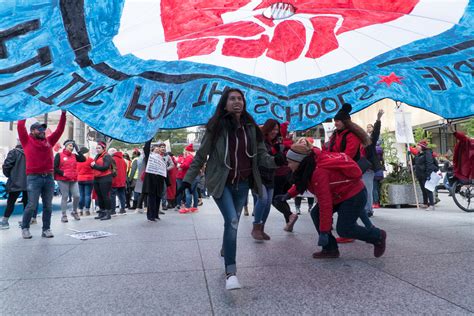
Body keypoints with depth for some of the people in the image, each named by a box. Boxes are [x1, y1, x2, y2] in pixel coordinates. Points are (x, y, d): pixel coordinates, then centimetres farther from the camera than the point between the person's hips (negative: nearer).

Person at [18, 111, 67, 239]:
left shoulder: (49, 141, 16)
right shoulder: (27, 141, 7)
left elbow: (59, 129, 17)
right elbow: (20, 126, 0)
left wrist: (63, 114, 13)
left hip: (49, 178, 4)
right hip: (34, 178, -4)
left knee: (48, 206, 5)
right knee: (32, 205, -3)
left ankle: (46, 229, 12)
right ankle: (25, 228, 15)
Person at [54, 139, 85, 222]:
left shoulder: (74, 156, 14)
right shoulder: (59, 155, 0)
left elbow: (83, 159, 0)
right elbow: (55, 167, -6)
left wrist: (78, 150, 0)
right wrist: (63, 173, -14)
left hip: (73, 180, 4)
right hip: (63, 180, -4)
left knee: (77, 196, -1)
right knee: (65, 197, 0)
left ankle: (74, 212, 21)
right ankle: (64, 215, 9)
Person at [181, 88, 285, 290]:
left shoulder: (250, 127, 2)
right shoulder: (216, 127, -7)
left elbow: (261, 156, 3)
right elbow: (201, 155, -2)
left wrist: (275, 161, -18)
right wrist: (188, 179, -4)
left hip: (243, 183, 4)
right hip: (221, 183, -4)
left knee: (232, 222, 14)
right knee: (232, 221, -19)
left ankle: (225, 251, 42)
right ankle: (231, 272, -13)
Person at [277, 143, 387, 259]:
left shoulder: (319, 172, -34)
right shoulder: (312, 163, -6)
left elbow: (325, 204, -34)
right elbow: (301, 182, 15)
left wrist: (324, 232, -30)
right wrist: (289, 194, 1)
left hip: (355, 195, -10)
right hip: (342, 193, 10)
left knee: (343, 229, -7)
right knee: (315, 214, -1)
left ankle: (378, 236, 18)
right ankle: (330, 249, 7)